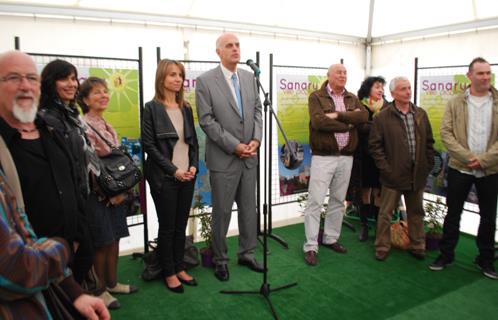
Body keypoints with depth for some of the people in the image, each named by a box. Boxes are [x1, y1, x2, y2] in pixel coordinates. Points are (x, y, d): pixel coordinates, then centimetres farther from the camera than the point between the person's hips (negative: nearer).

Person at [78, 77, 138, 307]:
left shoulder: (108, 127, 11)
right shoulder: (84, 126, -14)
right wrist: (110, 193, -13)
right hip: (98, 194, -7)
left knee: (115, 238, 14)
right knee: (103, 242, 2)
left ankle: (112, 282, 29)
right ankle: (100, 289, 19)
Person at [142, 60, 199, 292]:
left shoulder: (186, 108, 10)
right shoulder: (152, 108, -5)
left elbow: (193, 141, 12)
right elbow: (149, 145, -9)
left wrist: (194, 166, -3)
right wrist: (173, 170, -14)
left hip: (187, 176, 5)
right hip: (164, 178, -5)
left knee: (181, 225, 12)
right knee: (167, 227, 5)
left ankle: (180, 268, 25)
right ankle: (168, 273, 19)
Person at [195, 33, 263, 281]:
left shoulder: (249, 77, 9)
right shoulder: (205, 81, -7)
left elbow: (257, 110, 10)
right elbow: (207, 121, -12)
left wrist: (256, 139, -6)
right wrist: (235, 146, -16)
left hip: (249, 156, 5)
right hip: (223, 158, -5)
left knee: (249, 209, 13)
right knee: (222, 212, 7)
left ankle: (247, 254, 31)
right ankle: (220, 260, 24)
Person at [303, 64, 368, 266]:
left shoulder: (352, 98, 13)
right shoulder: (316, 97, -3)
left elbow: (363, 116, -6)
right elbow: (318, 122, -20)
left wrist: (338, 115, -18)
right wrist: (349, 122, -10)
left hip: (346, 157, 6)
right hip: (323, 157, -5)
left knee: (338, 200, 13)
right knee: (315, 202, -4)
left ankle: (331, 238, 28)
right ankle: (311, 247, 3)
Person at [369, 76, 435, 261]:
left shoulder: (421, 114, 8)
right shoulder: (383, 117, -6)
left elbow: (429, 142, 12)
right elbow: (375, 145, -7)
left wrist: (429, 165, 6)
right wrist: (385, 168, -11)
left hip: (417, 174, 4)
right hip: (394, 175, -4)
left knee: (416, 212, 15)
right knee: (386, 213, 4)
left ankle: (417, 246, 29)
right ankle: (382, 247, 18)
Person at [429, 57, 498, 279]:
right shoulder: (455, 103, 2)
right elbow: (445, 133, -5)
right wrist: (467, 157, -15)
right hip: (459, 168, -1)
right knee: (453, 213, 7)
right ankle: (446, 254, 21)